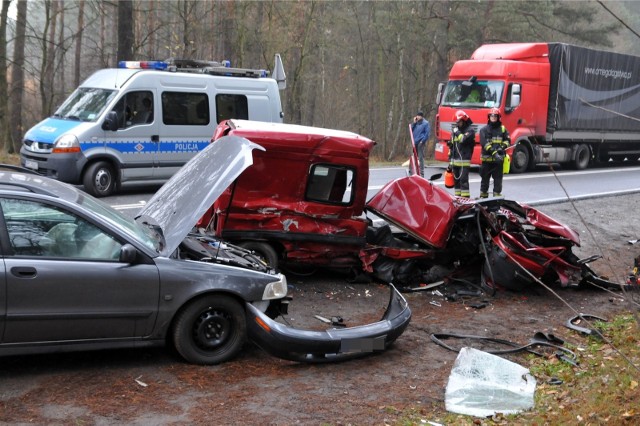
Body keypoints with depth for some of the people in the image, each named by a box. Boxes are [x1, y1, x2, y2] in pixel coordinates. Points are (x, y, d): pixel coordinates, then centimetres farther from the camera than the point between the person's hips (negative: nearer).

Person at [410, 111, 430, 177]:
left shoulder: (425, 123, -2)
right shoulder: (416, 123, 17)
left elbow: (427, 133, -8)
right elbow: (411, 130, 14)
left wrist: (422, 141, -15)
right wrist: (414, 123, 4)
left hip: (420, 143, -7)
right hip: (415, 142, 7)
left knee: (421, 158, -6)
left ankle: (421, 173, -3)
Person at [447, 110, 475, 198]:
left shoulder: (470, 130, -3)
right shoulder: (455, 130, 17)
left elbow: (464, 140, -23)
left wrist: (457, 133, -8)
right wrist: (450, 161, 18)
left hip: (464, 161, -7)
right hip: (455, 160, 7)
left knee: (463, 180, -11)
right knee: (456, 180, 10)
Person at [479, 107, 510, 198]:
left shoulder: (502, 129, 9)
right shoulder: (484, 130, 1)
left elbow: (508, 140, 10)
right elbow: (484, 143, -11)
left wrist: (502, 147, -13)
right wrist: (494, 152, -23)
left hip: (498, 159, 1)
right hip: (487, 158, -1)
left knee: (498, 178, 3)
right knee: (485, 178, 7)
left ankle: (497, 194, 9)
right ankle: (483, 196, 16)